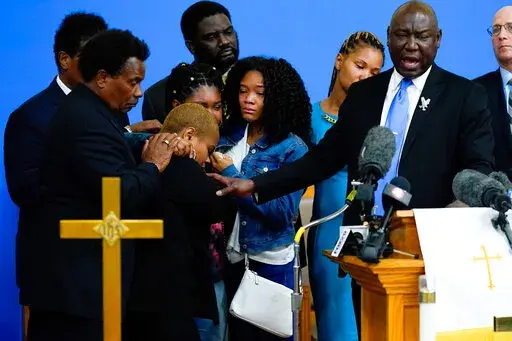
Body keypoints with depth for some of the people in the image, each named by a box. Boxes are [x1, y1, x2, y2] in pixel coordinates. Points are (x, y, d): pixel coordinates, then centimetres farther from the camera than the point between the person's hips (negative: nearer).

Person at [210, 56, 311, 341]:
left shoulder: (293, 148, -10)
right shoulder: (227, 135, 3)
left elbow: (284, 212, -18)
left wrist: (232, 176, -17)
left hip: (271, 261, -3)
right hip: (232, 257, 4)